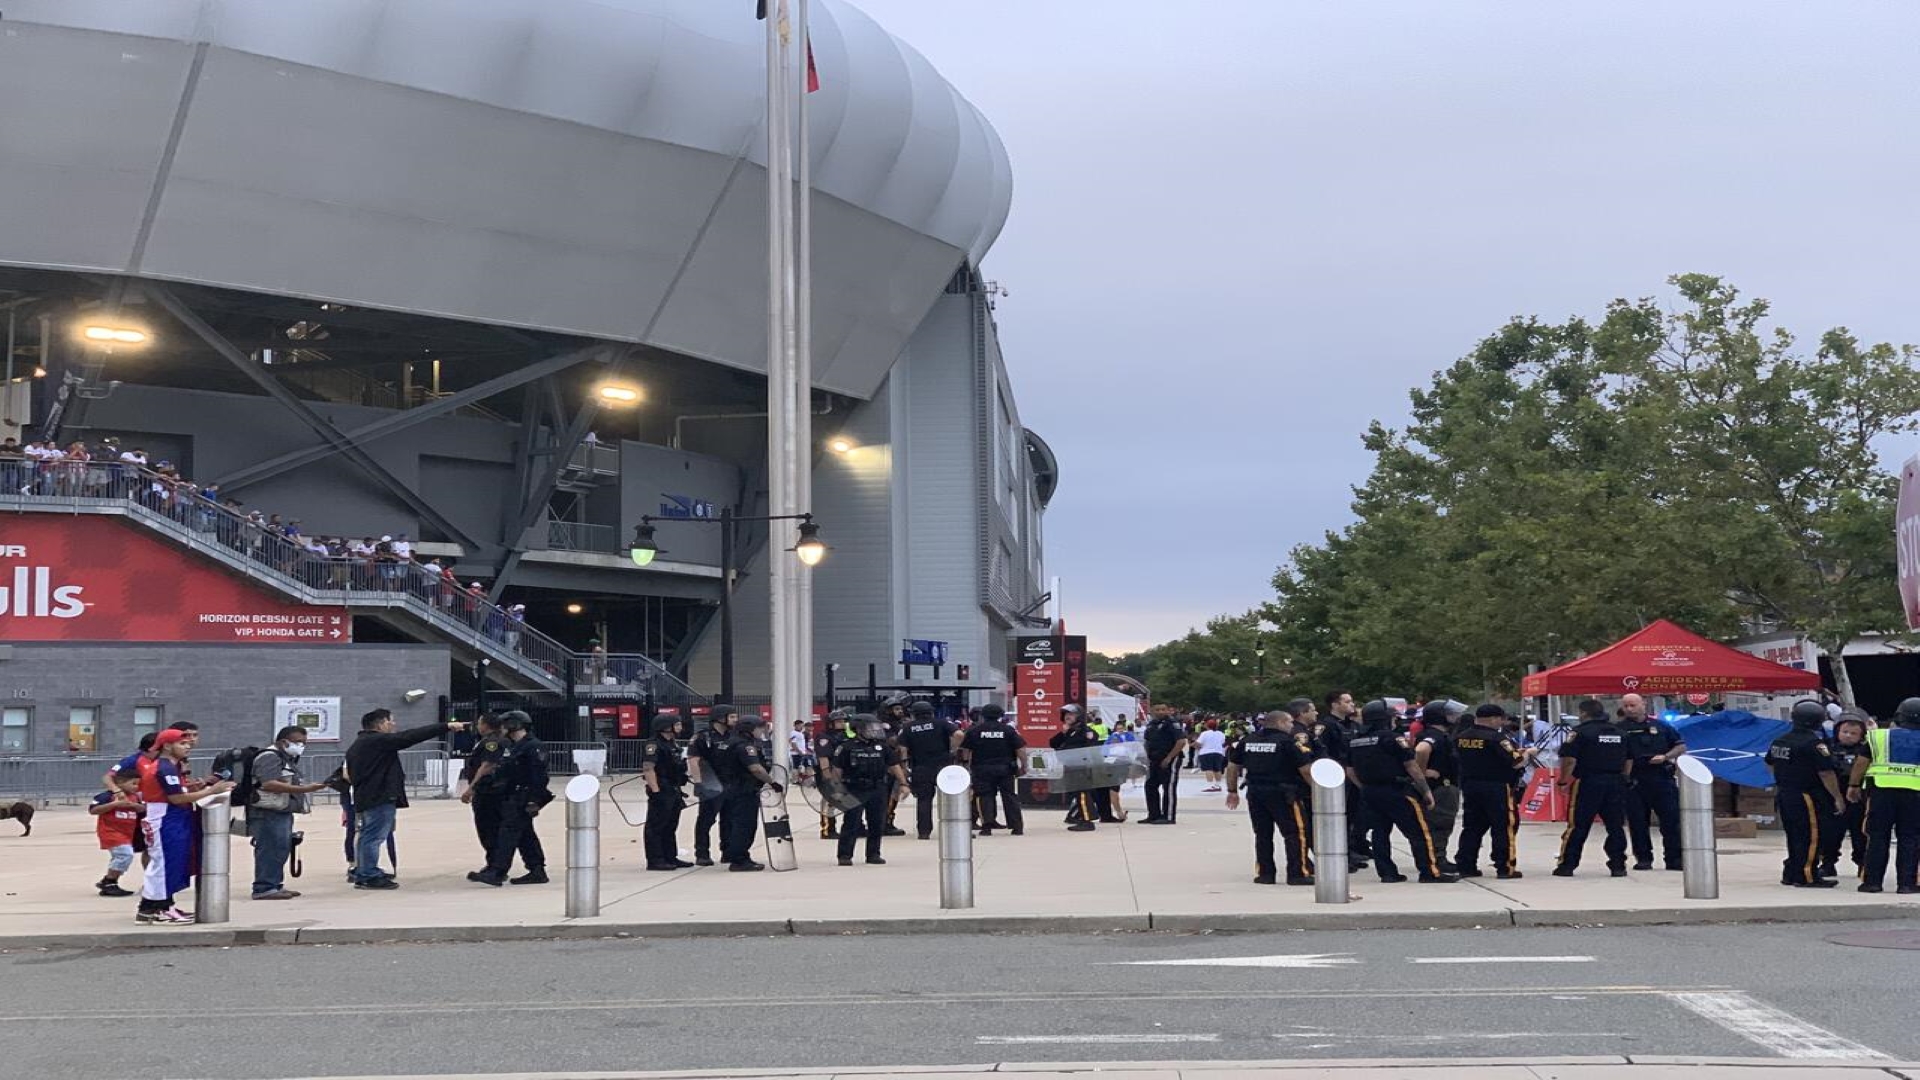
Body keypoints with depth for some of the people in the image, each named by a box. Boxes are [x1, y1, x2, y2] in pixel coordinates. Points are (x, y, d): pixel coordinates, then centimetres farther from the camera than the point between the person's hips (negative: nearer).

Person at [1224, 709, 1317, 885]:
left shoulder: (1247, 741, 9)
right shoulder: (1290, 741, -9)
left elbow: (1232, 766, 13)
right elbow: (1306, 769, -12)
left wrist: (1232, 791, 21)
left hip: (1255, 792, 6)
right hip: (1283, 792, -6)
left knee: (1262, 834, 13)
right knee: (1296, 833, 1)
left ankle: (1264, 873, 15)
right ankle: (1298, 874, -1)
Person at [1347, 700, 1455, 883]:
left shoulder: (1353, 742, 8)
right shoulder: (1393, 738, -12)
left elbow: (1350, 770, 12)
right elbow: (1411, 766, -12)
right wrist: (1426, 790, -5)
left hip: (1369, 792, 7)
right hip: (1397, 791, -7)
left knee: (1380, 833, 12)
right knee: (1420, 832, -2)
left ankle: (1387, 872, 11)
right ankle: (1431, 873, -4)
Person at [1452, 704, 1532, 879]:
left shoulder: (1460, 738, 4)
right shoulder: (1497, 738, -16)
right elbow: (1517, 763, -18)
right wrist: (1527, 754, 5)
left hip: (1469, 787, 6)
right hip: (1497, 788, -6)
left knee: (1472, 827, 14)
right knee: (1505, 827, 4)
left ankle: (1465, 866, 13)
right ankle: (1505, 867, 3)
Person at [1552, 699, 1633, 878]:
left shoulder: (1580, 732, -7)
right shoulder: (1619, 733, 14)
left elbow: (1569, 760, -13)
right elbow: (1629, 760, 17)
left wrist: (1563, 780, -3)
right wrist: (1623, 779, 25)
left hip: (1588, 782, -5)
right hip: (1616, 783, 5)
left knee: (1577, 827, 0)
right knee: (1616, 826, 10)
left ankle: (1567, 865, 2)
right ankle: (1618, 866, 10)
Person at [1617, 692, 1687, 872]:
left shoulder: (1661, 726, 10)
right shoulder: (1619, 729, 5)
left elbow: (1681, 746, 12)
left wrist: (1665, 757, -4)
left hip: (1662, 779, 1)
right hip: (1634, 782, -1)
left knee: (1672, 820, -1)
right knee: (1638, 823, 2)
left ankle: (1674, 859, 6)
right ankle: (1643, 858, 12)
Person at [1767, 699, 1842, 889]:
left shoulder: (1780, 741, 9)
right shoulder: (1814, 743, -17)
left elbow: (1770, 764, 24)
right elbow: (1826, 774, -19)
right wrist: (1837, 797, -11)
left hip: (1784, 795, 8)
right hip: (1808, 798, -8)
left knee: (1794, 836, 16)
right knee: (1812, 837, -3)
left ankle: (1790, 874, 21)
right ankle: (1807, 877, -4)